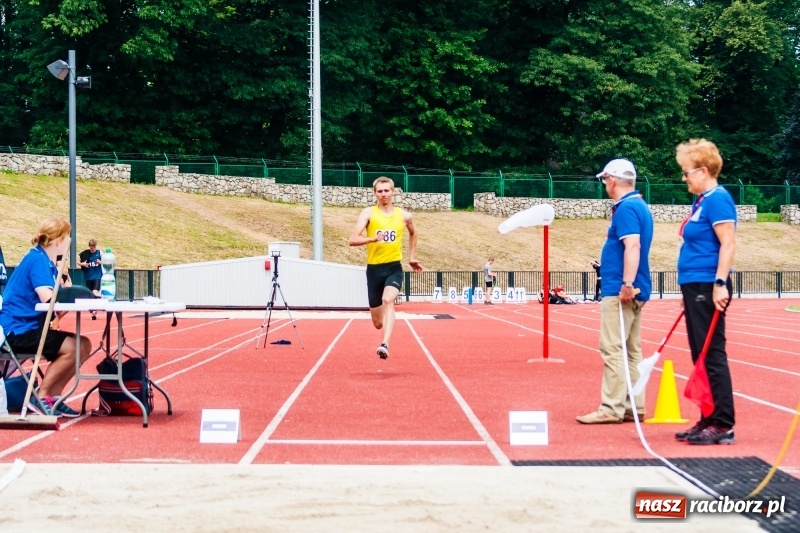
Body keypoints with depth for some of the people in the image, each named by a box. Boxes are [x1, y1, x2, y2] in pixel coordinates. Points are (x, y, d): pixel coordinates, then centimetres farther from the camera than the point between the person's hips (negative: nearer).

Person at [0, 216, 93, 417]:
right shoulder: (37, 259, -17)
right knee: (73, 347, -20)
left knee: (84, 345, 3)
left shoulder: (46, 261, 12)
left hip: (29, 327, 10)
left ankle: (53, 397, 5)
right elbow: (48, 298, -28)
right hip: (17, 330, -10)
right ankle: (40, 396, -6)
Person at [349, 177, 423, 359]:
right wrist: (373, 238, -30)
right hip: (374, 269, 0)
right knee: (378, 323, 6)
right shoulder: (368, 213, -3)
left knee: (388, 300, -32)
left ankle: (385, 344, -41)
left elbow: (412, 233, 29)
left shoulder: (404, 215, 6)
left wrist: (412, 257, 23)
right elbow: (353, 240, -14)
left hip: (394, 268, 0)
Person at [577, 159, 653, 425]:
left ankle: (611, 408, -8)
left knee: (613, 349, -9)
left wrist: (627, 284, -29)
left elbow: (633, 246, -24)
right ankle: (634, 407, 13)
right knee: (631, 351, 11)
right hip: (633, 292, 10)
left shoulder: (626, 208, -13)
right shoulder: (639, 206, 18)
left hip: (619, 292, -10)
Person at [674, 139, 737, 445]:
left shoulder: (717, 199, -12)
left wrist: (720, 284, -25)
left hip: (707, 288, -10)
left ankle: (723, 426, -3)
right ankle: (709, 420, 18)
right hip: (695, 287, 10)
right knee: (701, 357, 12)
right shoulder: (701, 201, 17)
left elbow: (728, 243, -19)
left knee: (712, 356, -7)